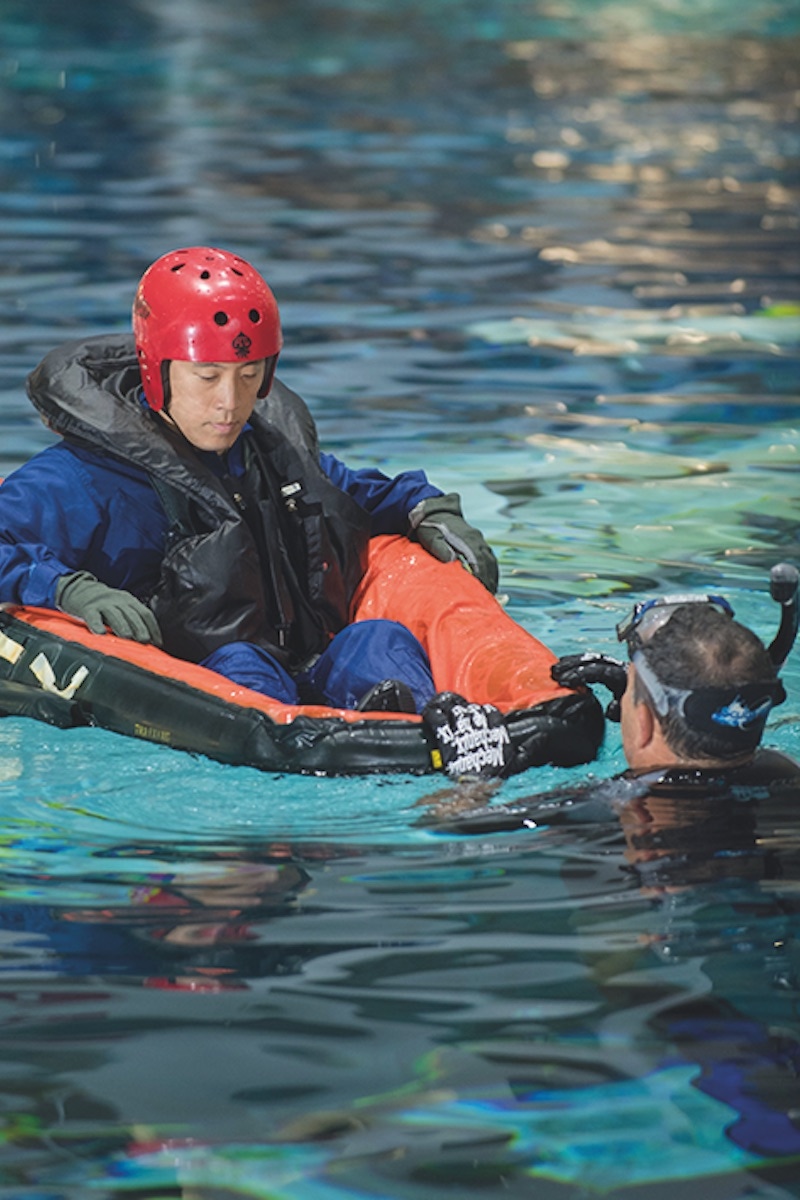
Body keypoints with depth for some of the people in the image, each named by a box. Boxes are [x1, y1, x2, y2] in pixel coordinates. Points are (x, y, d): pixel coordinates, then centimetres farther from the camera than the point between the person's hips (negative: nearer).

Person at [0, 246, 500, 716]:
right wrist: (68, 589, -29)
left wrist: (428, 510, 22)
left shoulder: (278, 441, 19)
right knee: (238, 665, -36)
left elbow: (348, 490, 40)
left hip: (314, 678, 6)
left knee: (381, 640, -23)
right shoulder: (82, 478, -3)